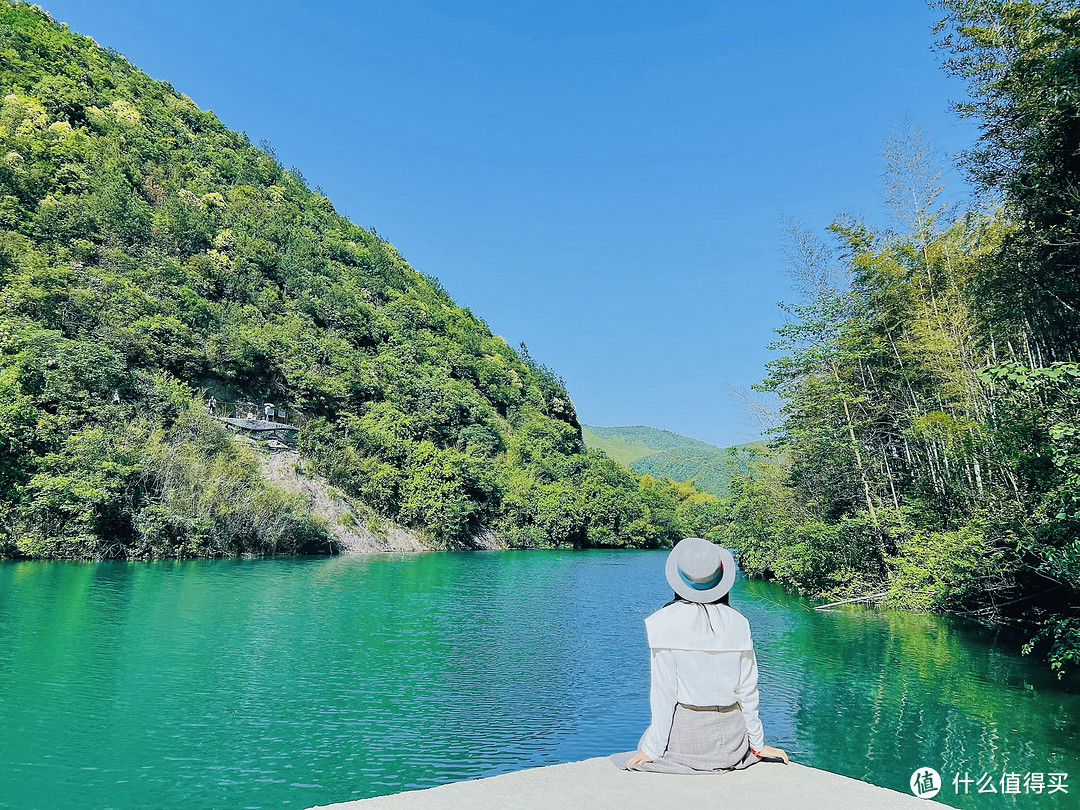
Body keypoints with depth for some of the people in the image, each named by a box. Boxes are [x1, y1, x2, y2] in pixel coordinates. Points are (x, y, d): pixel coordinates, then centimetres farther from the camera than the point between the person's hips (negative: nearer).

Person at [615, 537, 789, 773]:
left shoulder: (665, 622, -15)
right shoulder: (737, 623, -5)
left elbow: (663, 691, -14)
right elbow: (748, 689, 1)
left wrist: (652, 749, -4)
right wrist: (758, 744, 14)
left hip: (684, 739, -4)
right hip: (730, 737, 4)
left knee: (647, 741, 28)